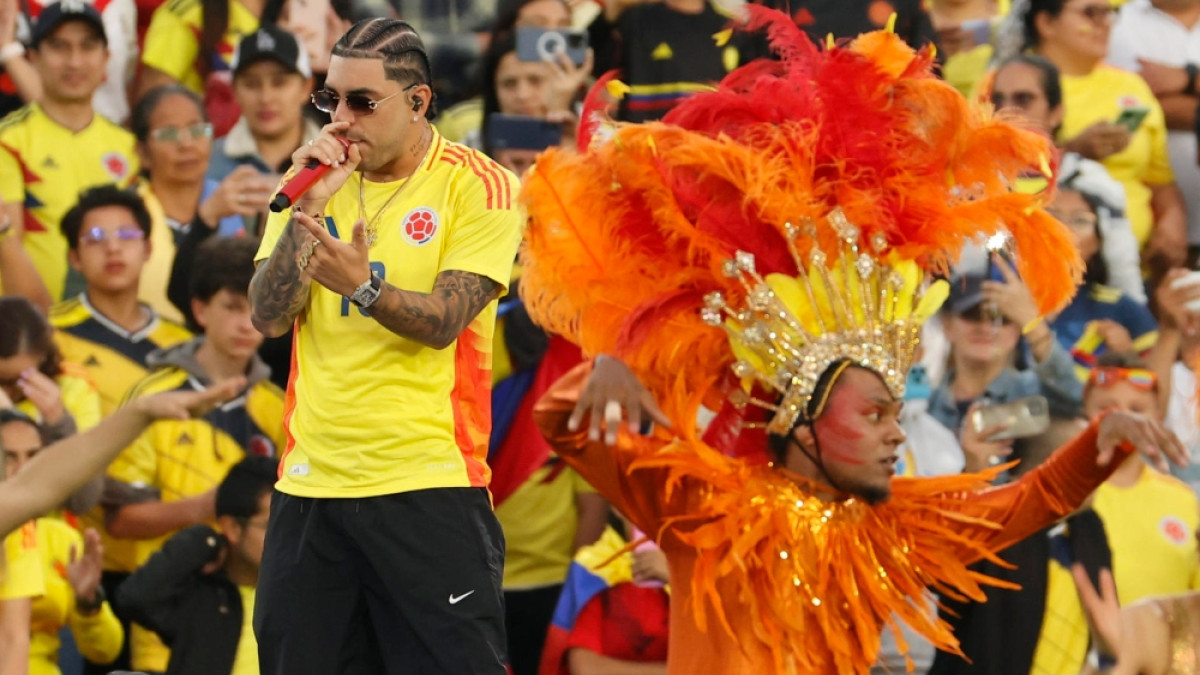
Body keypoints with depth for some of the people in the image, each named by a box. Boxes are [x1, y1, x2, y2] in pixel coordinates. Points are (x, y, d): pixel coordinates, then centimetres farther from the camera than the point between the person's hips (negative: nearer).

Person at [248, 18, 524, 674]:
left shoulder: (477, 185, -3)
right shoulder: (313, 178, 10)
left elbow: (443, 321, -13)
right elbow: (269, 316, 0)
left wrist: (361, 286, -30)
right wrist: (309, 207, -12)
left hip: (428, 482, -4)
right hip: (310, 482, 4)